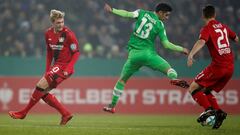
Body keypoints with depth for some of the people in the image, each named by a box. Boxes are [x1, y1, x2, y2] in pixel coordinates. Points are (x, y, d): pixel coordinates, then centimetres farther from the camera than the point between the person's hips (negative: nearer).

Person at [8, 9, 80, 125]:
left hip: (64, 67, -8)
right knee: (43, 93, 3)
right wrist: (47, 69, 10)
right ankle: (65, 114, 5)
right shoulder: (48, 33, 5)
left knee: (40, 86, -13)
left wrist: (68, 69, -20)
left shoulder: (68, 34, -15)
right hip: (55, 65, 8)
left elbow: (76, 53, -11)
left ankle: (23, 113, -1)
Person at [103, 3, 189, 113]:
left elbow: (127, 14, -5)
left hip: (134, 54, 3)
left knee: (122, 79, 16)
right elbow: (166, 44, 0)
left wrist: (112, 10, 1)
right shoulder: (160, 25, 3)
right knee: (168, 69, -3)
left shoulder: (142, 13, 8)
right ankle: (174, 78, -39)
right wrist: (181, 49, 11)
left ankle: (112, 106, 16)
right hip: (148, 53, -3)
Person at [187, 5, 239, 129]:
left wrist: (191, 55, -42)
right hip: (230, 67, 7)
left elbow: (201, 41, -27)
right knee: (206, 91, 19)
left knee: (193, 88, -2)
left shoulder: (207, 29, -5)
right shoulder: (223, 27, 15)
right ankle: (218, 112, -1)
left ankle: (208, 109, -22)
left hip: (217, 66, -7)